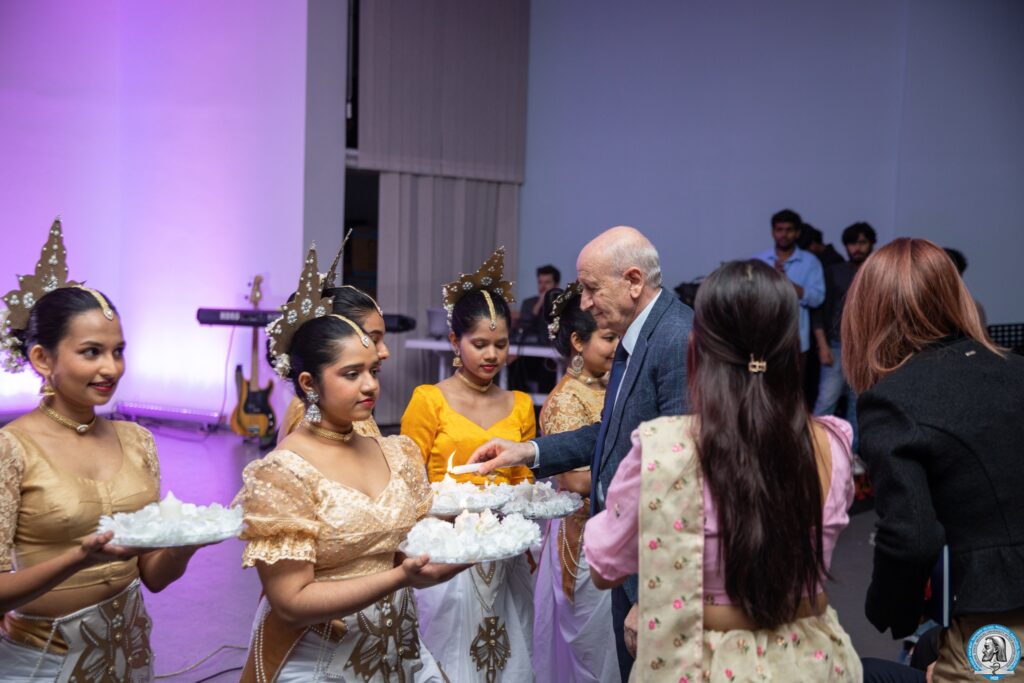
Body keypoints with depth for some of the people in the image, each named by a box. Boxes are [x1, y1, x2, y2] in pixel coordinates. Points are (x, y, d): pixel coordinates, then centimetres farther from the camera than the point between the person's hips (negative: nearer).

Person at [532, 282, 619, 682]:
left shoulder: (610, 388, 7)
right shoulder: (565, 400, -15)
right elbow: (580, 480, -20)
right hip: (587, 540, -7)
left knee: (620, 647, 16)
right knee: (592, 648, 5)